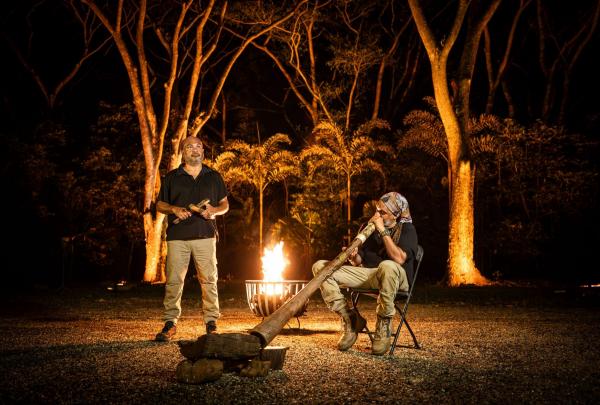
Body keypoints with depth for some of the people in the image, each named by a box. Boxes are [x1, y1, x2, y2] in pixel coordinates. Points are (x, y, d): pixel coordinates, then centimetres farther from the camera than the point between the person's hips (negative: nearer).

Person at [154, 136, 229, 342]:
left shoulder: (214, 177, 14)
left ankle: (211, 323, 6)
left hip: (205, 235, 0)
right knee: (173, 280, -3)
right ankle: (170, 324, 5)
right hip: (177, 236, 0)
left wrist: (214, 210, -5)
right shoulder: (172, 177, 12)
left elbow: (225, 204, 17)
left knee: (209, 280, -1)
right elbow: (159, 204, 13)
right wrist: (174, 209, -7)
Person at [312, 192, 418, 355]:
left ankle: (384, 323, -23)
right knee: (320, 267, -11)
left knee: (388, 266, -45)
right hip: (366, 273, 6)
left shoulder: (407, 229, 1)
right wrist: (355, 257, -8)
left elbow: (399, 258, -19)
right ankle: (351, 319, -12)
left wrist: (383, 231, -15)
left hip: (397, 279, -6)